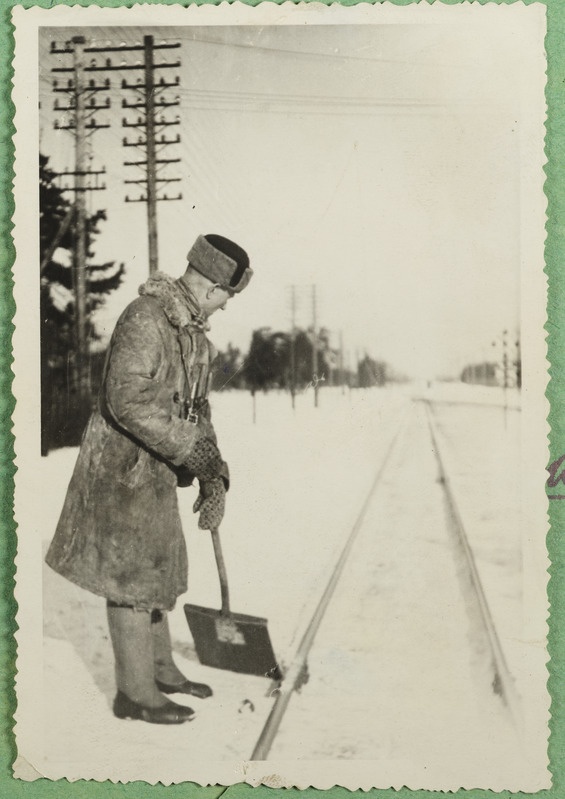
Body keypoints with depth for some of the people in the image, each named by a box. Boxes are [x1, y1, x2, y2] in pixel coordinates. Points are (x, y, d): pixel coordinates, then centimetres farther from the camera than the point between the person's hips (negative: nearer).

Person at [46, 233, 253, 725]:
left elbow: (197, 409, 13)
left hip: (156, 469, 9)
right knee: (133, 577, -1)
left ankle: (160, 669, 34)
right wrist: (195, 452, -25)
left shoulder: (196, 334, 10)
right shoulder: (145, 318, -19)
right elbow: (128, 402, -28)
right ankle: (136, 693, 12)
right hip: (123, 467, -9)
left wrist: (214, 478, 3)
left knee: (160, 570, 18)